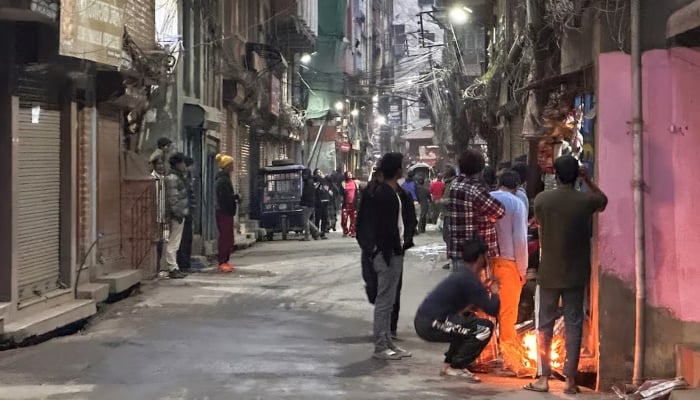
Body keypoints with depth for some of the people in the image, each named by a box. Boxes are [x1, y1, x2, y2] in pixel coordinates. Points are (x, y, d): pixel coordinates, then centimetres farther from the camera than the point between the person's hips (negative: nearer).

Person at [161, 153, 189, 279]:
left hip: (180, 214, 10)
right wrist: (177, 213, -21)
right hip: (176, 216, -10)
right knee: (173, 243, -7)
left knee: (174, 242, 13)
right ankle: (173, 269, -5)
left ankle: (173, 268, 19)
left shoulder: (179, 178, 18)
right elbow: (172, 198, -20)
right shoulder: (172, 178, -14)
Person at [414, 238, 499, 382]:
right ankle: (456, 367, -2)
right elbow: (492, 309, -14)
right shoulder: (469, 280, -14)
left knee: (470, 322, 30)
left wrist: (485, 291, 19)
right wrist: (494, 293, 7)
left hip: (424, 320, 10)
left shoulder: (462, 274, 15)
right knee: (485, 328, -11)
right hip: (431, 325, -10)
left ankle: (449, 364, 23)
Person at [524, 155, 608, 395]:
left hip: (549, 274, 0)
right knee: (573, 325, 6)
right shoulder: (586, 201, -6)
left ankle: (543, 378, 8)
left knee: (545, 325, 8)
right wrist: (587, 180, 16)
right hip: (576, 275, 0)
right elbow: (604, 201, 17)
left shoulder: (542, 199, -7)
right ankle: (570, 379, 7)